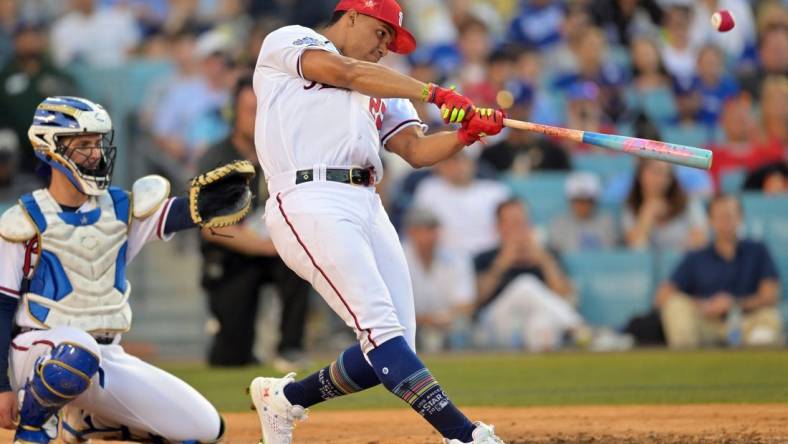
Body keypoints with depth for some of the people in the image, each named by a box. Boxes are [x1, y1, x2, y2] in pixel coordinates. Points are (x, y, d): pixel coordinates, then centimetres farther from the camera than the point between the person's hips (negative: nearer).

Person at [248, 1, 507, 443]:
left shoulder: (379, 92, 30)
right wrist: (436, 94, -12)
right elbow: (349, 73, -7)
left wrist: (468, 131, -3)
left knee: (391, 354, -1)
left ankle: (284, 398, 20)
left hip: (368, 207, 8)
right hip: (310, 203, -8)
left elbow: (417, 151, 17)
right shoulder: (287, 42, 11)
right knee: (381, 330, -19)